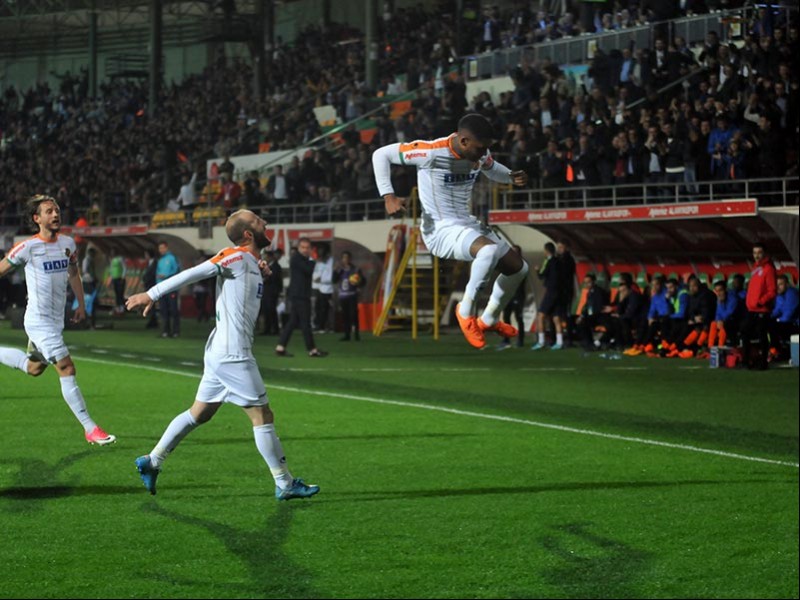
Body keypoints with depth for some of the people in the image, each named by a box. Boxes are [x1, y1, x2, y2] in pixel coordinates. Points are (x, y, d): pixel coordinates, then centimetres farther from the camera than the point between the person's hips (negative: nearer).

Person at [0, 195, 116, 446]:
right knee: (67, 370, -12)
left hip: (56, 320, 8)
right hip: (39, 320, -8)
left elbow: (73, 274, 21)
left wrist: (81, 304, 18)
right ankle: (90, 429, -11)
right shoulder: (28, 247, -13)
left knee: (34, 368, 20)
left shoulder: (68, 243, 5)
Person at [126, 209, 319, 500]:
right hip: (233, 354, -10)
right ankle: (285, 484, 3)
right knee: (263, 416, -3)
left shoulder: (250, 262, 14)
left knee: (198, 414, 16)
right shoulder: (237, 257, -14)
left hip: (221, 353, 10)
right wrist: (152, 294, -15)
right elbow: (193, 274, -15)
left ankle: (151, 462, 19)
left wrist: (260, 274, 6)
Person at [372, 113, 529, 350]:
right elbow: (381, 154, -14)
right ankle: (465, 310, -16)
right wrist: (388, 196, -21)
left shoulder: (481, 154, -1)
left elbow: (491, 168, 25)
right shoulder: (432, 152, -22)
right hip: (441, 230, -8)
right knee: (490, 249, -36)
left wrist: (511, 177, 3)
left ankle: (489, 320, 30)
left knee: (518, 267, 9)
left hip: (467, 224, 8)